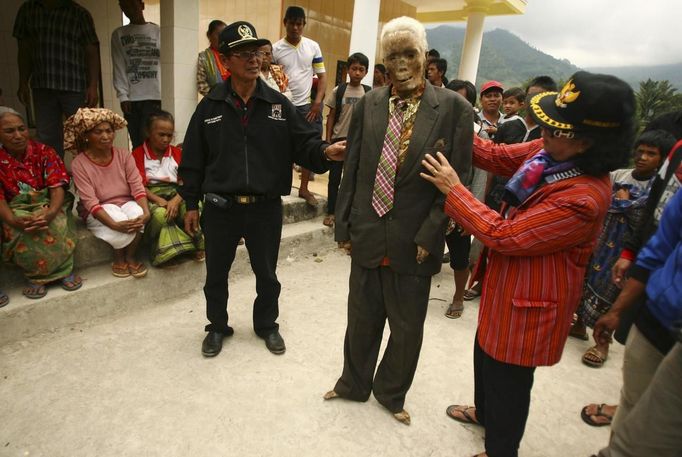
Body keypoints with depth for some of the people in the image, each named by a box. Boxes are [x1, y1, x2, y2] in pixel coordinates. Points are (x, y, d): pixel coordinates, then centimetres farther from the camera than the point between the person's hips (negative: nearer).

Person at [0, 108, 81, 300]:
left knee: (56, 226, -33)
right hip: (16, 210, 0)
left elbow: (57, 187, -13)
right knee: (23, 233, -33)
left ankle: (64, 271, -16)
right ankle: (35, 276, -12)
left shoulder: (44, 152, -4)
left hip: (48, 204, 0)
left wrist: (50, 213, -34)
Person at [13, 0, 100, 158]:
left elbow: (92, 53, -1)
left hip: (76, 86, -3)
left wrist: (93, 86, -11)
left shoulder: (80, 13, 2)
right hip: (42, 86, 4)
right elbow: (24, 50, 16)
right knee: (47, 138, 5)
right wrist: (23, 83, 11)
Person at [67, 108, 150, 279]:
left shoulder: (124, 155, -5)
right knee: (120, 221, -34)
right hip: (98, 212, -3)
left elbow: (138, 187, -12)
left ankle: (131, 256, -9)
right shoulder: (79, 164, -14)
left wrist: (146, 212, -31)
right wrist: (114, 224, -36)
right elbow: (90, 202, -21)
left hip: (126, 203, 3)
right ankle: (118, 258, -4)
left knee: (137, 213, -31)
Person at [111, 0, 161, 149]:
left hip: (154, 95, -2)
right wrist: (122, 95, -4)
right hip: (131, 97, 2)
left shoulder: (158, 31, 11)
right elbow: (119, 67, 8)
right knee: (137, 144, 1)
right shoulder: (118, 34, 15)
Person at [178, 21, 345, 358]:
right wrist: (191, 204, 3)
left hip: (266, 207, 0)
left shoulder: (279, 104, 0)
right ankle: (217, 327, 38)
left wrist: (325, 151, -27)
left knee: (266, 274, 16)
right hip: (220, 207, 0)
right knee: (216, 274, 15)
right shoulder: (210, 106, -1)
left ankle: (266, 325, 39)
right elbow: (193, 159, 2)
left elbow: (304, 144, -4)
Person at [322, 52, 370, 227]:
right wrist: (328, 139, -3)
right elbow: (331, 116, 3)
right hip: (339, 139, 0)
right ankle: (330, 212, 15)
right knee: (334, 177, 5)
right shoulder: (338, 90, -1)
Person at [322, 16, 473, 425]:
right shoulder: (368, 106, 2)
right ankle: (354, 384, 43)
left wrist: (429, 236, -11)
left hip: (414, 243, -2)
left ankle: (392, 393, 41)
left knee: (407, 327, 15)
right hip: (367, 237, 2)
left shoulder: (454, 108, -6)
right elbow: (351, 171, 5)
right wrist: (343, 227, 5)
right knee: (362, 319, 17)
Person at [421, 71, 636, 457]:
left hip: (530, 299, -9)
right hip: (508, 281, 9)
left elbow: (502, 235, -30)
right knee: (487, 352, 29)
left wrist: (453, 188, -23)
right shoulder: (552, 152, -8)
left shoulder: (584, 197, -34)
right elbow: (497, 157, 4)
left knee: (509, 377, 14)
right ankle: (484, 412, 58)